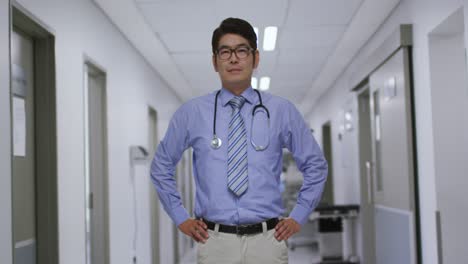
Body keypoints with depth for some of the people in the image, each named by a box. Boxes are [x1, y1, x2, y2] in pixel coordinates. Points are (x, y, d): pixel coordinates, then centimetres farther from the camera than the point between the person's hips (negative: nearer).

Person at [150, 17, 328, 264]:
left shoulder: (282, 110, 3)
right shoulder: (192, 112, 3)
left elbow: (316, 166, 14)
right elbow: (161, 167, 15)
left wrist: (298, 217, 8)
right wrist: (181, 218, 10)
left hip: (267, 240, 0)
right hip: (215, 241, 0)